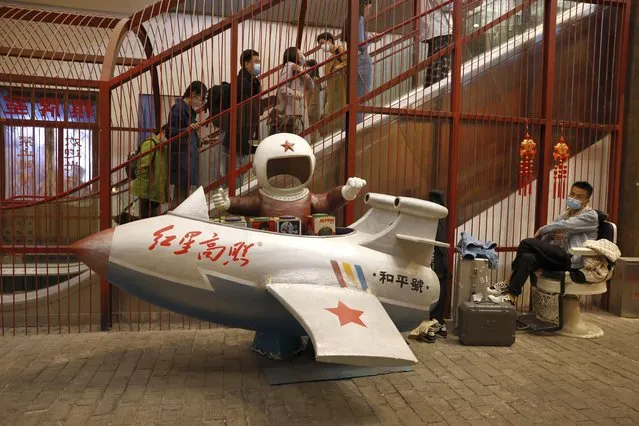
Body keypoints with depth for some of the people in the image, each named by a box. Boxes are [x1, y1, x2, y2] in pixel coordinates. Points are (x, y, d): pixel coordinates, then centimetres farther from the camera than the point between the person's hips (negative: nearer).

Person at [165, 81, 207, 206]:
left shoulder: (190, 110, 14)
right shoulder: (178, 108, -12)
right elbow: (169, 133, -19)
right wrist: (187, 129, -31)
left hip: (190, 157, 9)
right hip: (181, 159, -9)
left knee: (186, 191, 11)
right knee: (180, 194, -6)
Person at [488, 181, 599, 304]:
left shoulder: (591, 216, -2)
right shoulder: (565, 213, 21)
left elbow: (563, 225, -18)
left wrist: (542, 230, -5)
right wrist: (551, 234, -5)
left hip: (571, 260, -7)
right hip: (557, 256, 7)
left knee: (527, 243, -23)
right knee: (527, 257, -25)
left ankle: (510, 286, -16)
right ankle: (511, 294, -29)